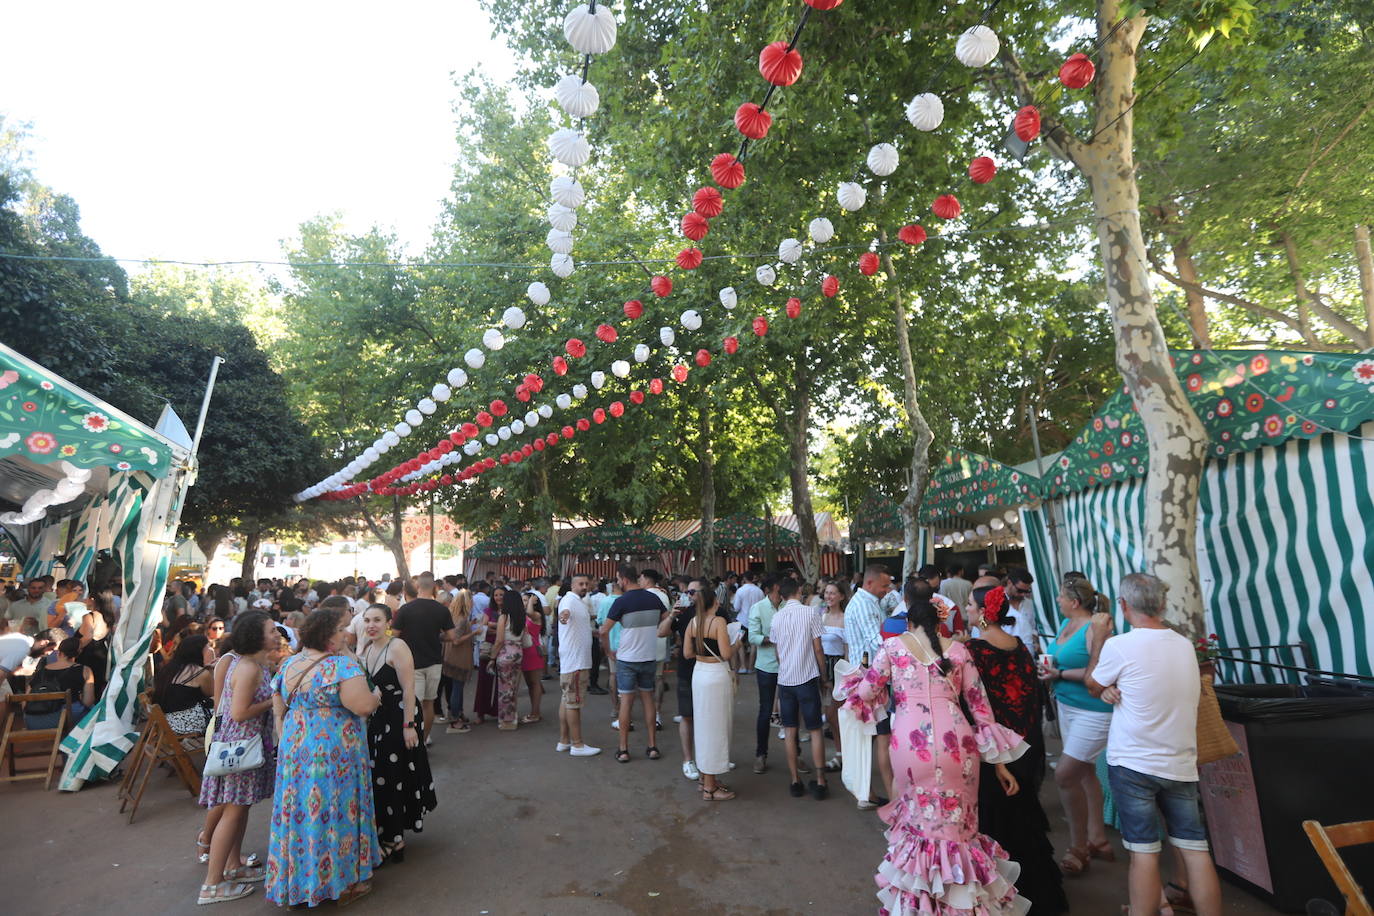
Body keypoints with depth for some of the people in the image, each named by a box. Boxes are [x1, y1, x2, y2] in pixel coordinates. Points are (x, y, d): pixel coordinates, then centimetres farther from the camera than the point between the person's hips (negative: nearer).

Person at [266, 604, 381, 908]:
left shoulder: (288, 665, 4)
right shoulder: (342, 665, -21)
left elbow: (278, 709, 11)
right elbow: (363, 706, -26)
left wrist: (288, 741, 21)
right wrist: (375, 696, -6)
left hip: (294, 753, 7)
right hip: (334, 756, -7)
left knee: (300, 813, 18)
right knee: (335, 813, 8)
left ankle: (295, 880, 33)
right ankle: (342, 883, 23)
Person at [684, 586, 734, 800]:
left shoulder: (693, 622, 3)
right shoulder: (719, 621, -15)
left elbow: (687, 653, 6)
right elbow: (726, 654, -19)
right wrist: (735, 645, 0)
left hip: (699, 673, 7)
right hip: (717, 676, -7)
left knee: (703, 724, 18)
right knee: (715, 727, 4)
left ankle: (706, 777, 32)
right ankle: (709, 787, 13)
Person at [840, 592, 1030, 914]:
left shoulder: (894, 645, 8)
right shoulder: (958, 649, 13)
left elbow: (865, 693, 8)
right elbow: (979, 704, 13)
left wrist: (854, 676, 30)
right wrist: (999, 761, 19)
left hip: (911, 740, -1)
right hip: (955, 739, 1)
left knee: (919, 818, 20)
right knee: (957, 823, 18)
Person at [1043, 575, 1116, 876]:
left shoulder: (1094, 628, -19)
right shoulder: (1066, 624, 8)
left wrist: (1060, 674, -19)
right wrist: (1048, 667, -1)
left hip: (1093, 712, -9)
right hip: (1067, 705, 9)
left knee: (1065, 775, -8)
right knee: (1085, 773, 16)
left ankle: (1078, 848, 10)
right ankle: (1098, 840, 30)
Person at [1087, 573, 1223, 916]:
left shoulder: (1119, 646, -15)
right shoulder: (1185, 645, 3)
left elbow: (1092, 685, 3)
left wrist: (1100, 637, 9)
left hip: (1132, 763, -5)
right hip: (1180, 765, 5)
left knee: (1144, 852, 3)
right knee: (1196, 850, 10)